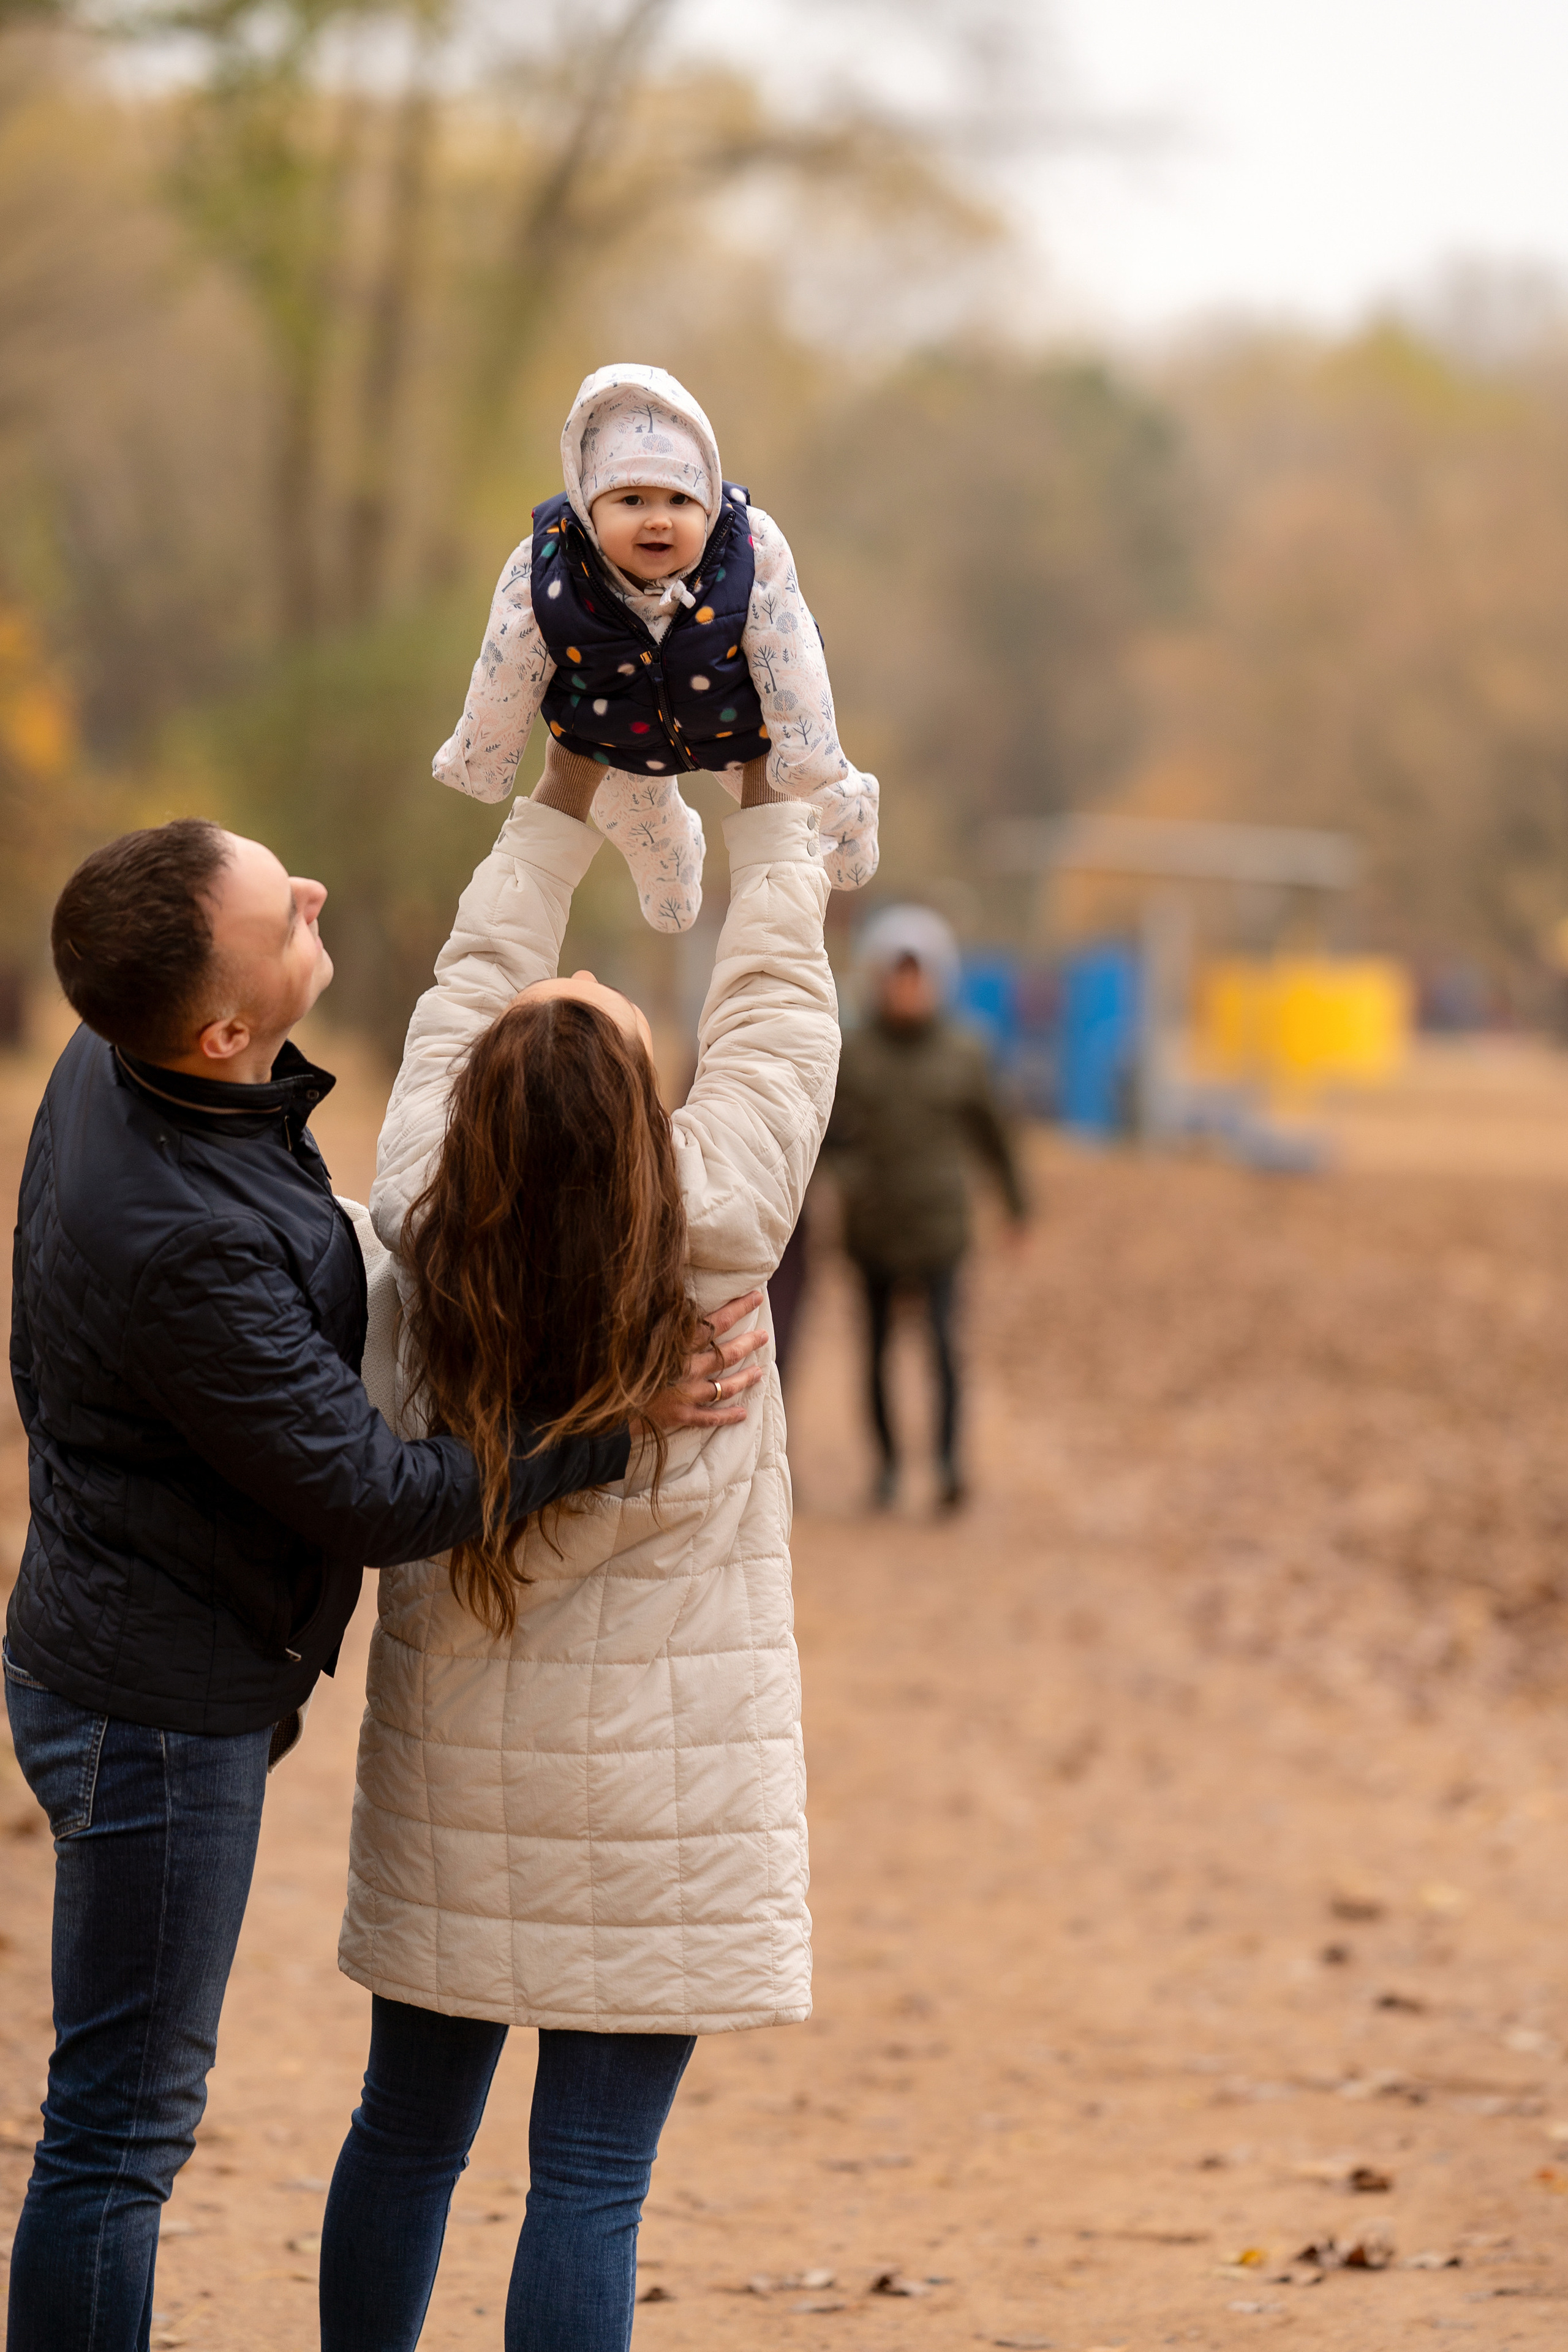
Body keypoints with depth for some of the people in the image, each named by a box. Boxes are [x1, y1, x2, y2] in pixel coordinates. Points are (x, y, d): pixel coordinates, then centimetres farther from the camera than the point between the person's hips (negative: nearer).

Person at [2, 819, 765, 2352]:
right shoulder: (186, 1239, -31)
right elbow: (371, 1496, -23)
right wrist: (610, 1430, -19)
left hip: (128, 1665, 10)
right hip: (158, 1705, -10)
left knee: (129, 2110, 19)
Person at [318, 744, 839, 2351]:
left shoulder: (421, 1238, -8)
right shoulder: (708, 1239, -16)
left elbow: (472, 980, 6)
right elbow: (776, 1006, -2)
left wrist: (571, 783, 15)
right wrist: (764, 791, 10)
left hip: (450, 1746, 4)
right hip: (658, 1777, -4)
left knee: (407, 2129, 15)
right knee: (591, 2174, -1)